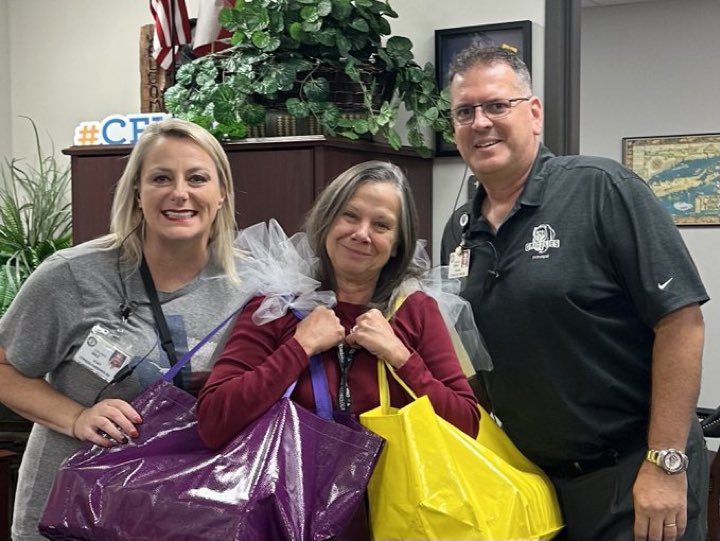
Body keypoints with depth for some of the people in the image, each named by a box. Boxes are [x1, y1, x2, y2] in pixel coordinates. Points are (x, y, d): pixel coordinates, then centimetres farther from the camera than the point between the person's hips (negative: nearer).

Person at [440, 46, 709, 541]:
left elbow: (681, 319, -16)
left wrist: (665, 464, -19)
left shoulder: (602, 190, -13)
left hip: (631, 476, -6)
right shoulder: (459, 232, 5)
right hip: (530, 478, 6)